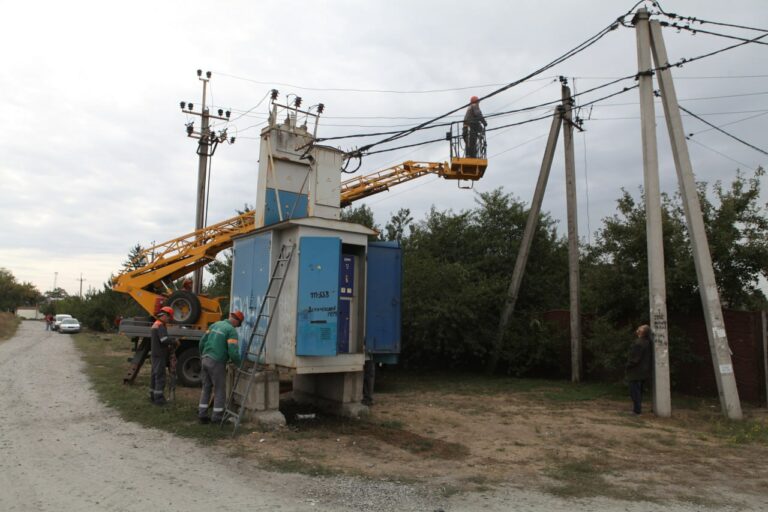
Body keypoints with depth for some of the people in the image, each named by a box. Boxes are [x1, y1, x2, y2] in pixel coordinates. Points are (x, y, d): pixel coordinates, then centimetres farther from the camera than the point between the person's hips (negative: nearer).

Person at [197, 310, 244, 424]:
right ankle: (217, 417, 10)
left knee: (206, 388, 16)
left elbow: (202, 342, 13)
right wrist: (239, 364, -2)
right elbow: (233, 352, -19)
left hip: (206, 360, 7)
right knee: (220, 390, 5)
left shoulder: (215, 325, 12)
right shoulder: (232, 331, -11)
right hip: (217, 363, -7)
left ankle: (202, 415, 19)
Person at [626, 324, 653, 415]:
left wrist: (628, 365, -8)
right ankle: (638, 408, 27)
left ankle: (637, 409, 5)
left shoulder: (638, 343, -26)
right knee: (639, 390, 19)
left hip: (636, 371, -9)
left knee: (634, 391, 1)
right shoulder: (647, 342, 2)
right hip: (644, 371, 9)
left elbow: (634, 358, -22)